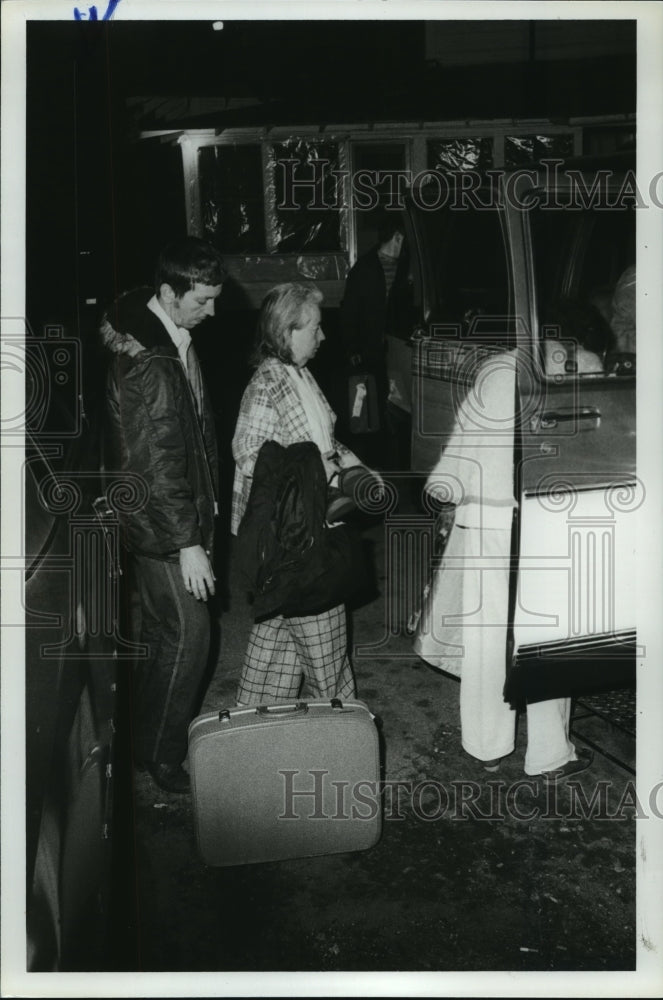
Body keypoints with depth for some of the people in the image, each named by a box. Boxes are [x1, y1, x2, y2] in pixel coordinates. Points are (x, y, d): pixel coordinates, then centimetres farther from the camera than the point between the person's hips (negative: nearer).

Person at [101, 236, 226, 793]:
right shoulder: (148, 362, -24)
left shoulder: (172, 339, 7)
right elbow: (157, 461, -25)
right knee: (186, 635, -1)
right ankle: (164, 758, 16)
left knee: (162, 634, 19)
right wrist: (188, 543, -23)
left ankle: (147, 742, 35)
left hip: (182, 516, 10)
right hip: (163, 525, -10)